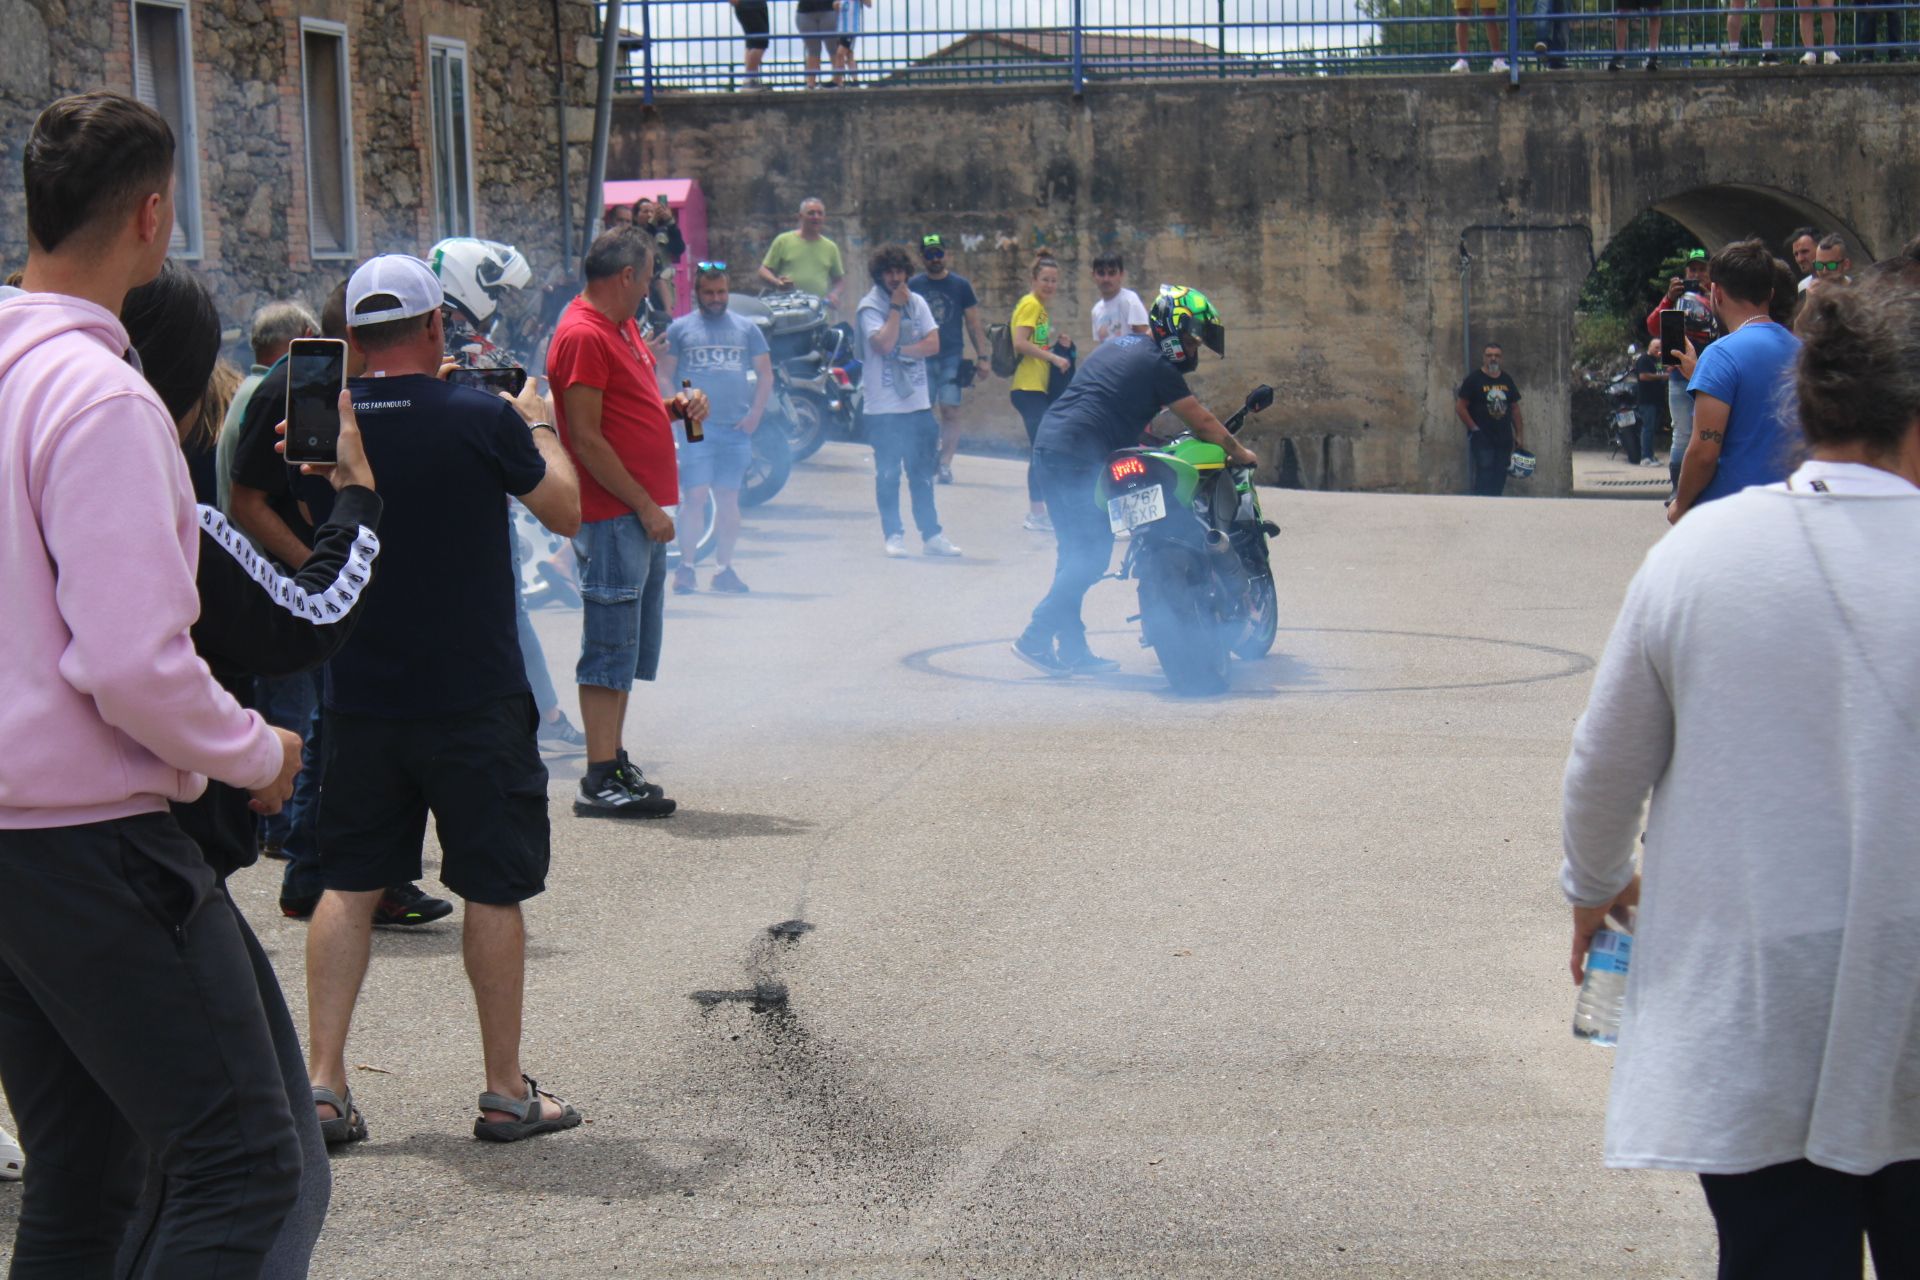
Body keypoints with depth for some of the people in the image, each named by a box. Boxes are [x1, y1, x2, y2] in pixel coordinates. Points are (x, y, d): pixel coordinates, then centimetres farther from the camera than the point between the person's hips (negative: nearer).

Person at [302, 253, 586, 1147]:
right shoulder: (482, 420, -13)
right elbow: (565, 511, 0)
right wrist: (537, 424, 15)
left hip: (358, 697, 3)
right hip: (474, 700, -3)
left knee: (349, 884, 12)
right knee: (494, 889, 7)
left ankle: (321, 1083, 7)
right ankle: (505, 1092, 13)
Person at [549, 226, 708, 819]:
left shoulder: (622, 327, 17)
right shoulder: (583, 335, -15)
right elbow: (587, 440, -19)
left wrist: (675, 407, 7)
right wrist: (644, 506, -18)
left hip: (642, 513, 10)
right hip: (612, 517, -10)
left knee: (631, 646, 16)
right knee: (611, 646, -8)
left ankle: (614, 759, 24)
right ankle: (600, 780, -7)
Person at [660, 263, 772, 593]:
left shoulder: (746, 329, 13)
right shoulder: (680, 329, 8)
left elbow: (765, 374, 13)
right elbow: (664, 377, 6)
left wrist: (755, 413, 1)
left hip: (736, 429, 2)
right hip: (695, 427, -2)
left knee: (728, 499, 5)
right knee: (694, 497, -9)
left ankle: (723, 568, 10)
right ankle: (686, 566, -3)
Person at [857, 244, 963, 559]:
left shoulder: (917, 302, 9)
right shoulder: (869, 307, -5)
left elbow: (933, 344, -1)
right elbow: (883, 344, -20)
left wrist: (900, 350, -13)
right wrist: (896, 307, -14)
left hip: (918, 402, 4)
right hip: (883, 406, -4)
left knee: (923, 473, 8)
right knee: (888, 474, 1)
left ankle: (931, 534, 11)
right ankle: (893, 535, 8)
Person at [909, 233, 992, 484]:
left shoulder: (960, 285, 7)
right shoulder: (913, 286, 8)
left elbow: (974, 324, 8)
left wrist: (982, 356, 1)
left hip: (952, 357, -1)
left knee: (950, 411, -9)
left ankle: (945, 464, -8)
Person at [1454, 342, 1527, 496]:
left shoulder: (1507, 380, 12)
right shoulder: (1473, 379, -4)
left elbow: (1515, 408, 17)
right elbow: (1460, 407, -6)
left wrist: (1519, 436, 13)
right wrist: (1474, 428, -10)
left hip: (1504, 439, 6)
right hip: (1482, 440, -6)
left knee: (1499, 480, 7)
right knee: (1483, 480, -14)